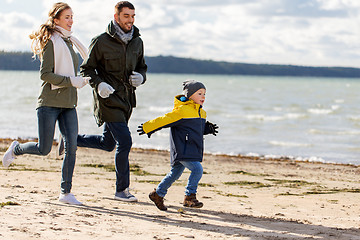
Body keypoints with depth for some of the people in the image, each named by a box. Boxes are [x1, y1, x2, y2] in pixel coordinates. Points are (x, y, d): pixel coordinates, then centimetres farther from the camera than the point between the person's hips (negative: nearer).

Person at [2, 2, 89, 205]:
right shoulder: (51, 42, -9)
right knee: (44, 149, -3)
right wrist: (71, 81, -19)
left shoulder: (69, 42, 16)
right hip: (50, 102, -7)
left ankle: (66, 192, 0)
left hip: (68, 104, 7)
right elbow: (45, 74, -16)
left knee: (71, 146, -5)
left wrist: (80, 80, 12)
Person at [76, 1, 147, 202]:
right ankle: (122, 190, -1)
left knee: (107, 143, 17)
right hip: (108, 99, -7)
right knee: (124, 142, -13)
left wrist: (140, 77, -6)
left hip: (126, 100, 7)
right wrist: (99, 84, -22)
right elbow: (87, 68, -4)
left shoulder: (137, 42, 7)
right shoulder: (101, 42, -10)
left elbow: (142, 67, 18)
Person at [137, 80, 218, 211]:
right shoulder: (182, 110, -14)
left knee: (175, 173, 16)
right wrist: (147, 128, -7)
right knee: (197, 169, -20)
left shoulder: (201, 113, 14)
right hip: (182, 150, -9)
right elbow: (164, 120, -12)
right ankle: (190, 197, -13)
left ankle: (158, 194, 30)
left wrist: (208, 129, 7)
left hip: (192, 150, 9)